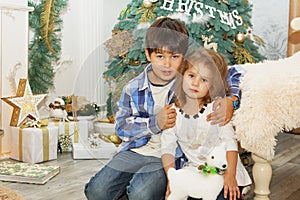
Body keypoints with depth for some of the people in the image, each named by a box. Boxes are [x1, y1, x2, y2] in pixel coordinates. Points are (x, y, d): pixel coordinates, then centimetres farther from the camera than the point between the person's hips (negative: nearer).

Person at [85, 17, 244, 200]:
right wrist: (155, 123, -21)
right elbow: (122, 126, -5)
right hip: (136, 150, 3)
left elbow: (233, 75, -6)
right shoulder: (134, 88, -1)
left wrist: (230, 101, -27)